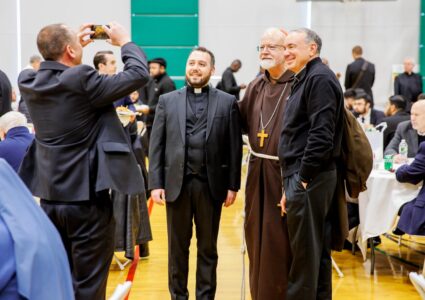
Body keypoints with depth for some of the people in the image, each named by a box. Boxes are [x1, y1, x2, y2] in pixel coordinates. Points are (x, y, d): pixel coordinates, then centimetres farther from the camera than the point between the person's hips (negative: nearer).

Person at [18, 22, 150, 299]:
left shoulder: (28, 80, 0)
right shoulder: (81, 80, -20)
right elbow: (139, 74, -13)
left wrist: (77, 45, 18)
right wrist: (125, 42, 3)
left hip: (49, 198, 7)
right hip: (87, 199, -7)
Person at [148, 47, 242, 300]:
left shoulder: (227, 102, 4)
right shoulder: (167, 101, 7)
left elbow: (234, 146, 2)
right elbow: (156, 145, 4)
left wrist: (233, 185, -2)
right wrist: (156, 183, -3)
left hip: (211, 184, -1)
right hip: (176, 183, 1)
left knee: (208, 248, 9)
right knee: (177, 247, 9)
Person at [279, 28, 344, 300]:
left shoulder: (320, 78, -12)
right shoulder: (307, 79, 19)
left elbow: (321, 135, -21)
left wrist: (302, 178, -18)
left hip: (308, 178, -10)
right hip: (308, 177, 10)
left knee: (305, 252, -4)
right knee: (318, 251, 14)